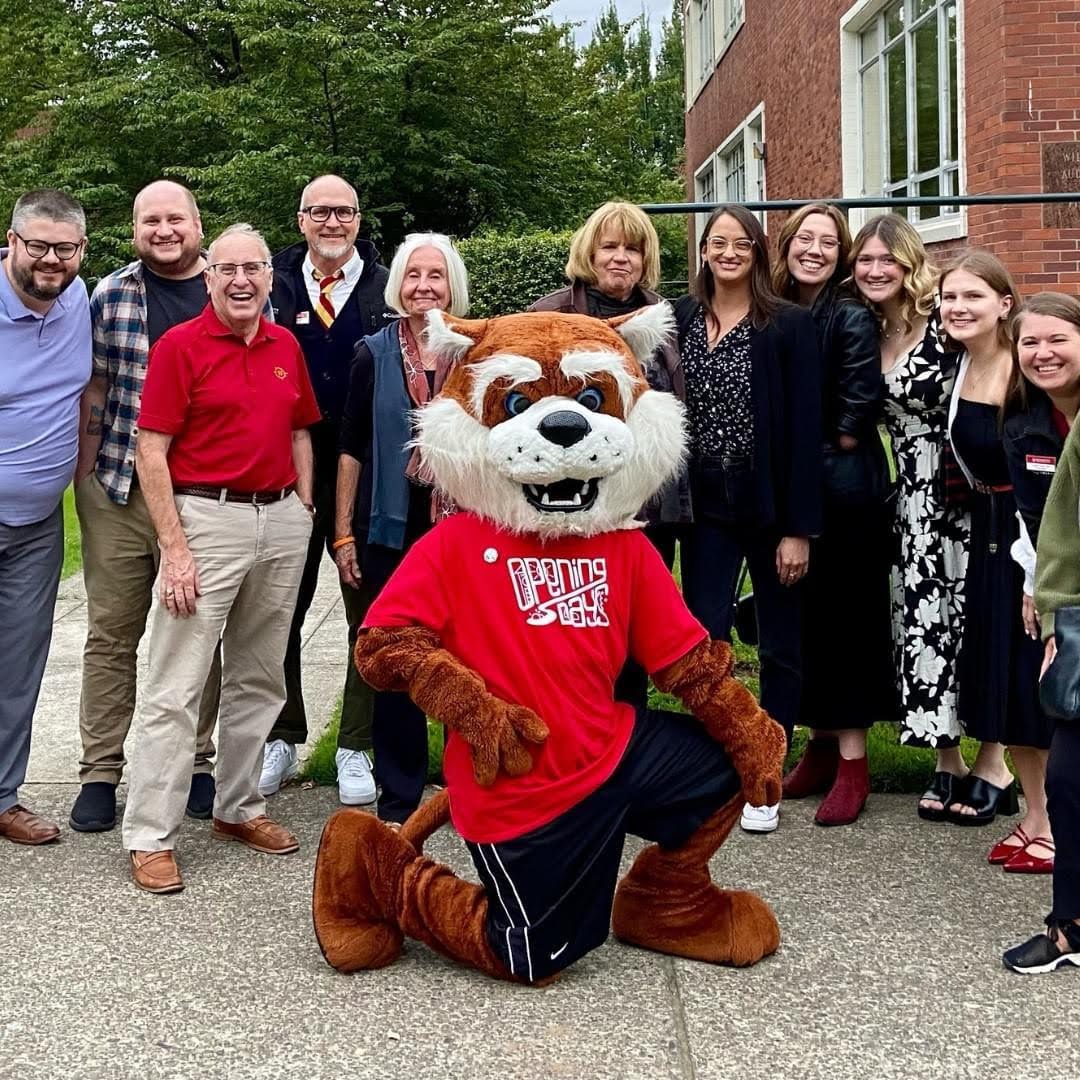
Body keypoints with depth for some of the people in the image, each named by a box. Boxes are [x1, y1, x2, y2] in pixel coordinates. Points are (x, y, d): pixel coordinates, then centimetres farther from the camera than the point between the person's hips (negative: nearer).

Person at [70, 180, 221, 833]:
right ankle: (101, 773, 14)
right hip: (120, 491, 0)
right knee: (111, 635, 5)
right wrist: (85, 475, 1)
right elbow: (95, 392, 5)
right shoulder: (111, 296, 4)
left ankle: (197, 763, 22)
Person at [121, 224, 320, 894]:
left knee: (259, 679, 14)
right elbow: (152, 451, -9)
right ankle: (151, 837, 2)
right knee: (176, 688, -5)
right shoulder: (179, 346, -6)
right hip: (207, 518, -6)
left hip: (281, 520, 6)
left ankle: (240, 807, 28)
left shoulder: (287, 347, 11)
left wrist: (303, 510, 10)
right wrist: (174, 548, -14)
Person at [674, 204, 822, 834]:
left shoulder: (790, 326, -6)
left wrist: (799, 528, -13)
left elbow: (804, 428, -9)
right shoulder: (681, 320, 5)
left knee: (780, 644, 7)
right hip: (708, 506, 3)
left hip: (770, 506, -2)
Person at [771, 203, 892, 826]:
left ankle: (852, 760, 8)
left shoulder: (852, 318, -9)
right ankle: (820, 746, 24)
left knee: (847, 616, 0)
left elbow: (859, 409, -15)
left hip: (845, 491, -6)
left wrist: (822, 459, -6)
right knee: (799, 616, 11)